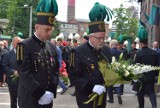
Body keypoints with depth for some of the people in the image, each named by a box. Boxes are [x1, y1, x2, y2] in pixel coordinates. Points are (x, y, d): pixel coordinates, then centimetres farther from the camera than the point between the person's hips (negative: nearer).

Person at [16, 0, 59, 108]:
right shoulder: (25, 46, -9)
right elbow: (25, 74, -16)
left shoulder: (52, 47, 11)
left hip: (47, 98, 6)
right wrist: (40, 94, -18)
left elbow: (56, 70, 10)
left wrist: (51, 92, -5)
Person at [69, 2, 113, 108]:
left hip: (102, 96, 6)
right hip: (86, 97, -6)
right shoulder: (78, 52, -12)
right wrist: (92, 87, -25)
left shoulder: (107, 50, 6)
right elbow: (74, 77, -16)